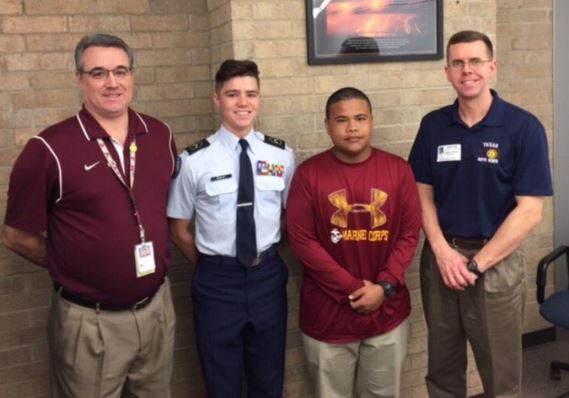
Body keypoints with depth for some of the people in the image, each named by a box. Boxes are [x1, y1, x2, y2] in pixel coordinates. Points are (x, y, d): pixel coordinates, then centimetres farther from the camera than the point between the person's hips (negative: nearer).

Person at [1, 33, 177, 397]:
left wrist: (151, 264, 6)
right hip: (90, 322, -4)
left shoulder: (160, 135, 0)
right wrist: (72, 268, 1)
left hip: (157, 308, 4)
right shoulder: (50, 149, -14)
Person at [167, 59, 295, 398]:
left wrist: (267, 255, 8)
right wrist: (211, 266, 4)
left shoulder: (282, 155, -3)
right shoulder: (195, 160, -11)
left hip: (268, 276, 2)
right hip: (217, 281, -2)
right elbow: (179, 229, -1)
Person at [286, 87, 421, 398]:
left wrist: (384, 287, -13)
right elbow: (302, 241, -11)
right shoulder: (309, 174, -8)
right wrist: (352, 289, -14)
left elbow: (410, 234, -1)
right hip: (327, 313, -2)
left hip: (387, 311, 2)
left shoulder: (398, 170, -1)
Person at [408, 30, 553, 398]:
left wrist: (476, 263, -14)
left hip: (495, 262, -3)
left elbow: (529, 211, -13)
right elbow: (423, 194, 5)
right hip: (440, 257, 3)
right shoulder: (433, 125, 2)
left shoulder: (524, 127, -10)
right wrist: (442, 251, -10)